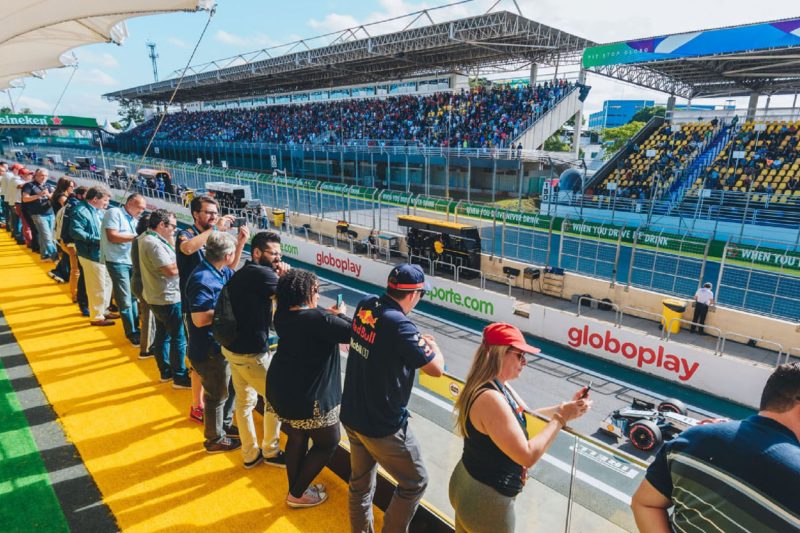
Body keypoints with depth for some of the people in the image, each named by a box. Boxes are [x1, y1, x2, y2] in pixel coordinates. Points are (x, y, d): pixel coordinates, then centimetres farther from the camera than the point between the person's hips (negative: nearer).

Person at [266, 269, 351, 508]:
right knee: (328, 442, 13)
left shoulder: (283, 316, 0)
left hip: (279, 389, 8)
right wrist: (340, 315, -3)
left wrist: (327, 315, 6)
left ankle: (296, 489, 40)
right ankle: (297, 495, 23)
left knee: (296, 438, 25)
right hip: (308, 397, -8)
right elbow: (353, 333, -20)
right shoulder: (317, 318, -24)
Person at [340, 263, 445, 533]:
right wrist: (433, 346, 1)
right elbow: (436, 368, -19)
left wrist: (415, 341, 12)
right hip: (383, 426, -7)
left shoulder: (366, 305, -6)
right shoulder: (399, 325, -27)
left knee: (360, 482, 25)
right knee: (415, 483, 15)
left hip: (352, 415, 8)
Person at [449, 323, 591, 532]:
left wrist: (564, 408, -3)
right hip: (485, 500, -8)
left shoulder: (498, 386, -1)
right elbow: (528, 456, -29)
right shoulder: (491, 399, -32)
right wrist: (561, 418, -22)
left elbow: (524, 417, 9)